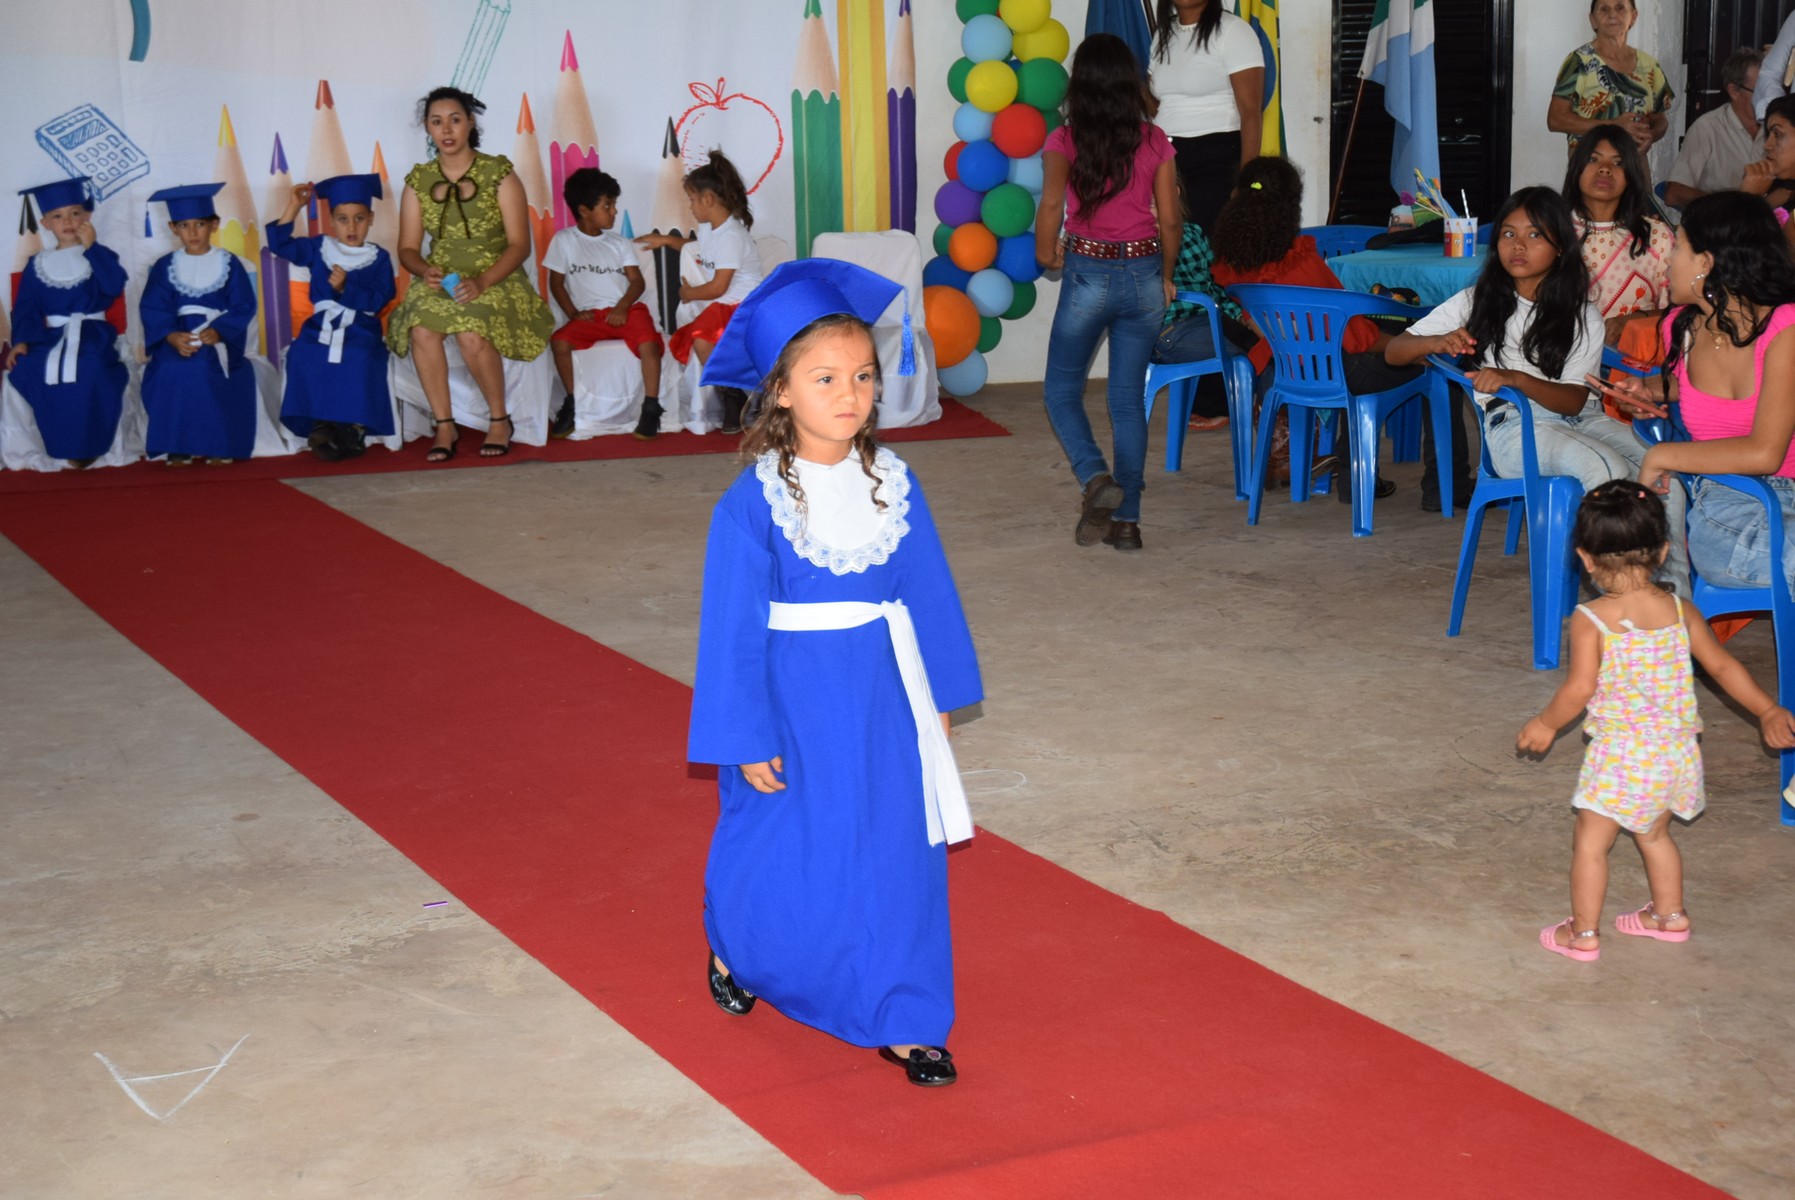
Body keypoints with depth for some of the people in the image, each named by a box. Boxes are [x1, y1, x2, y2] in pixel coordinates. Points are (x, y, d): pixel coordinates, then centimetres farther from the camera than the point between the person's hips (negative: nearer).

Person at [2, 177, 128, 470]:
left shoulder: (100, 256, 9)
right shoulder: (37, 265, 14)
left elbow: (114, 286, -12)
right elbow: (26, 308, 9)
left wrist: (91, 248, -13)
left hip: (92, 333, -2)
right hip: (50, 334, 2)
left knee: (90, 367, -38)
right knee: (27, 369, -30)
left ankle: (88, 443, -20)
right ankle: (63, 445, -17)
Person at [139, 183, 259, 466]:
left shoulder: (229, 263, 6)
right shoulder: (165, 267, 10)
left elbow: (243, 306, -2)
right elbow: (152, 308, 0)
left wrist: (219, 331, -19)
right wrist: (171, 336, -19)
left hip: (220, 337, -1)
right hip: (177, 336, 1)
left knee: (208, 363, -30)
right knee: (172, 370, -27)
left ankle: (218, 445, -14)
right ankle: (177, 446, -14)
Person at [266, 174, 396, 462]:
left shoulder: (378, 259, 6)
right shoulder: (318, 249, 16)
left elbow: (379, 300, -6)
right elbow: (280, 244, 12)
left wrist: (345, 288, -21)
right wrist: (294, 207, 6)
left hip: (361, 329, -3)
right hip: (321, 327, 3)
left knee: (360, 361, -35)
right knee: (303, 355, -29)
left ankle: (353, 428, -25)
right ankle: (322, 424, -25)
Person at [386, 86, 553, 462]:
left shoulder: (499, 174, -3)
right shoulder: (419, 181, 8)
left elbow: (519, 244, -6)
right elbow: (407, 249, 9)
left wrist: (482, 281, -21)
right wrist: (425, 270, -15)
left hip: (496, 279, -3)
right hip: (440, 280, 3)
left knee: (471, 334, -34)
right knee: (422, 329, -31)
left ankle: (500, 419, -9)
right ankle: (444, 426, -18)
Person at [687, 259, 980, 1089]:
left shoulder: (892, 484, -1)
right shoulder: (753, 503, -14)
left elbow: (928, 592, 7)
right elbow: (732, 626, -11)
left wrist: (939, 694, 10)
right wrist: (745, 739, -11)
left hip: (883, 702, 4)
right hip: (796, 704, -3)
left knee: (898, 862, 6)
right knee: (779, 864, 10)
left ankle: (902, 1023, 17)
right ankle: (736, 951, 42)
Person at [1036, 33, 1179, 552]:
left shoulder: (1065, 142, -7)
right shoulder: (1154, 141, 1)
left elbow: (1051, 205, -20)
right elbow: (1169, 220, 4)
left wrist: (1046, 255, -2)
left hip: (1089, 274, -3)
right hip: (1143, 275, 3)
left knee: (1062, 389, 12)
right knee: (1129, 398, 10)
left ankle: (1095, 477, -13)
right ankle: (1126, 519, 8)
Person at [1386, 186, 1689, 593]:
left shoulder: (1582, 316, 11)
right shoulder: (1477, 303, 12)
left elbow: (1574, 399, -2)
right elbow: (1394, 351, 10)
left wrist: (1516, 379, -21)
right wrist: (1438, 342, -14)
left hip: (1579, 418, 3)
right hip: (1513, 427, -3)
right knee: (1610, 470, -33)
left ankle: (1676, 595, -26)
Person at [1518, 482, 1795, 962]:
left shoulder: (1591, 620, -15)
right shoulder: (1680, 611, 0)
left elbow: (1580, 689, -20)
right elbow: (1722, 666, 8)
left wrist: (1546, 724, -3)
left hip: (1620, 755, -6)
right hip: (1676, 750, 6)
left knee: (1591, 842, 9)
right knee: (1654, 833, 27)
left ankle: (1583, 933, 14)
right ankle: (1670, 914, 39)